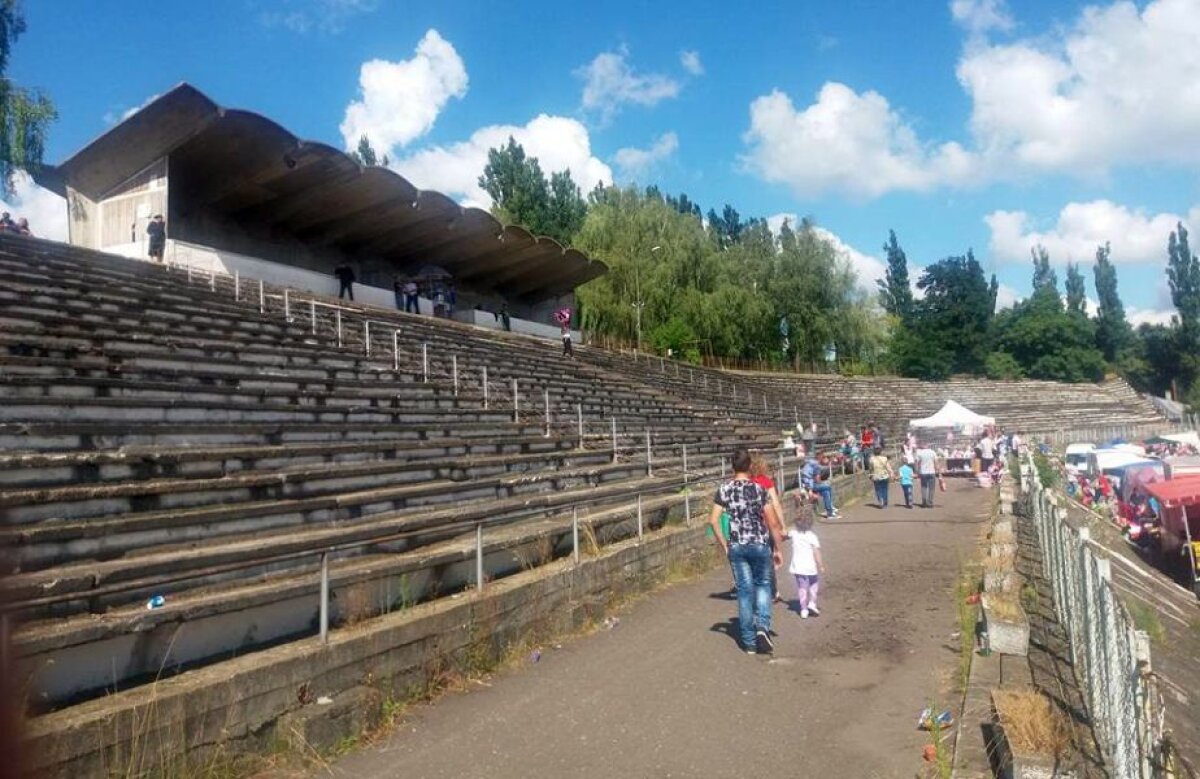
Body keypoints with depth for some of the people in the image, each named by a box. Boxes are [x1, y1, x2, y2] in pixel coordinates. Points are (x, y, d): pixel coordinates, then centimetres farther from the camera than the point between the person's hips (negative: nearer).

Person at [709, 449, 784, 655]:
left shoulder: (724, 490, -2)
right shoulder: (759, 489, -7)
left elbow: (713, 520, -9)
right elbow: (773, 523, -8)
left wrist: (724, 546, 1)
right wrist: (778, 549, 2)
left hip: (736, 546, 2)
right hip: (759, 544, -2)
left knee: (744, 590, 9)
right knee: (763, 584, 18)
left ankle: (749, 642, 14)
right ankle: (762, 627, -1)